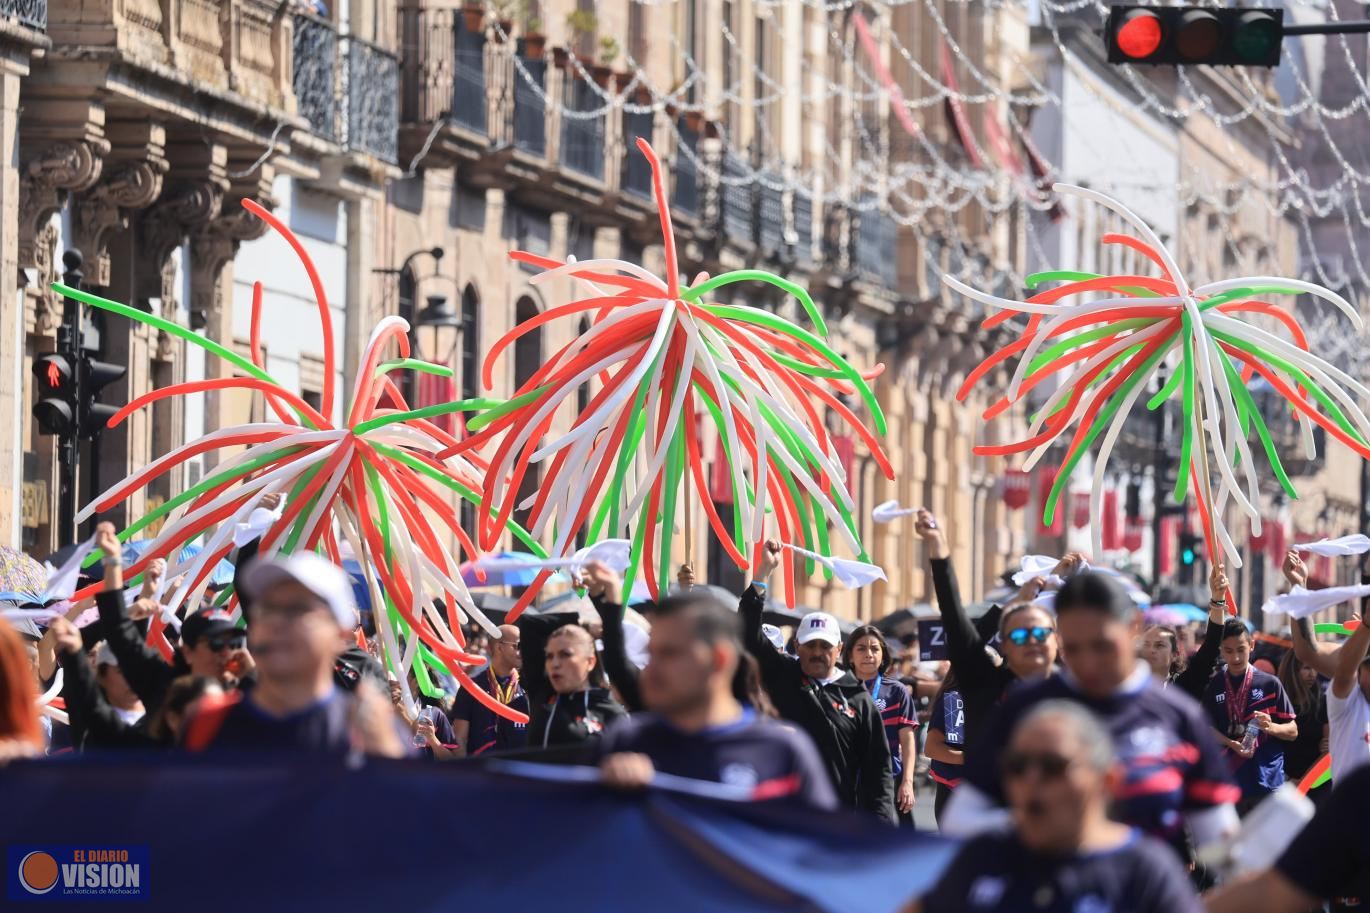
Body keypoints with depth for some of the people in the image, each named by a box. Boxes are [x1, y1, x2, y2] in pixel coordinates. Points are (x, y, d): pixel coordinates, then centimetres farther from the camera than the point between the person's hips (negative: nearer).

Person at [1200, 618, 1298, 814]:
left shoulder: (1270, 684, 2)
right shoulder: (1213, 687, 6)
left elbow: (1293, 731, 5)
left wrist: (1271, 727, -17)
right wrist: (1231, 744, -14)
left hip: (1267, 781, -2)